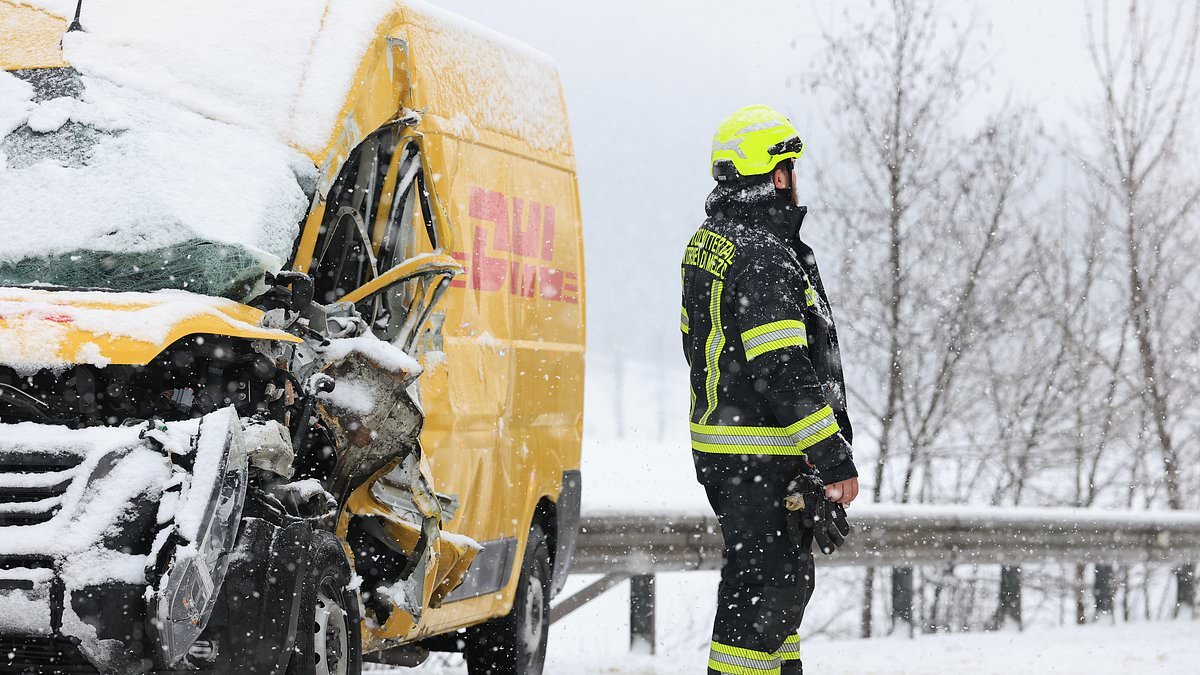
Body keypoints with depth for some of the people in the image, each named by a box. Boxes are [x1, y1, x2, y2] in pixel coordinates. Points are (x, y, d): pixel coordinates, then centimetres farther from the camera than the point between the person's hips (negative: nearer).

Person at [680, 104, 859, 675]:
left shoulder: (707, 243, 11)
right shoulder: (763, 258, -20)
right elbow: (783, 371, -24)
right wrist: (834, 458, -21)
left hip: (716, 443, 10)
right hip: (764, 456, -10)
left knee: (790, 578, 20)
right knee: (765, 585, -5)